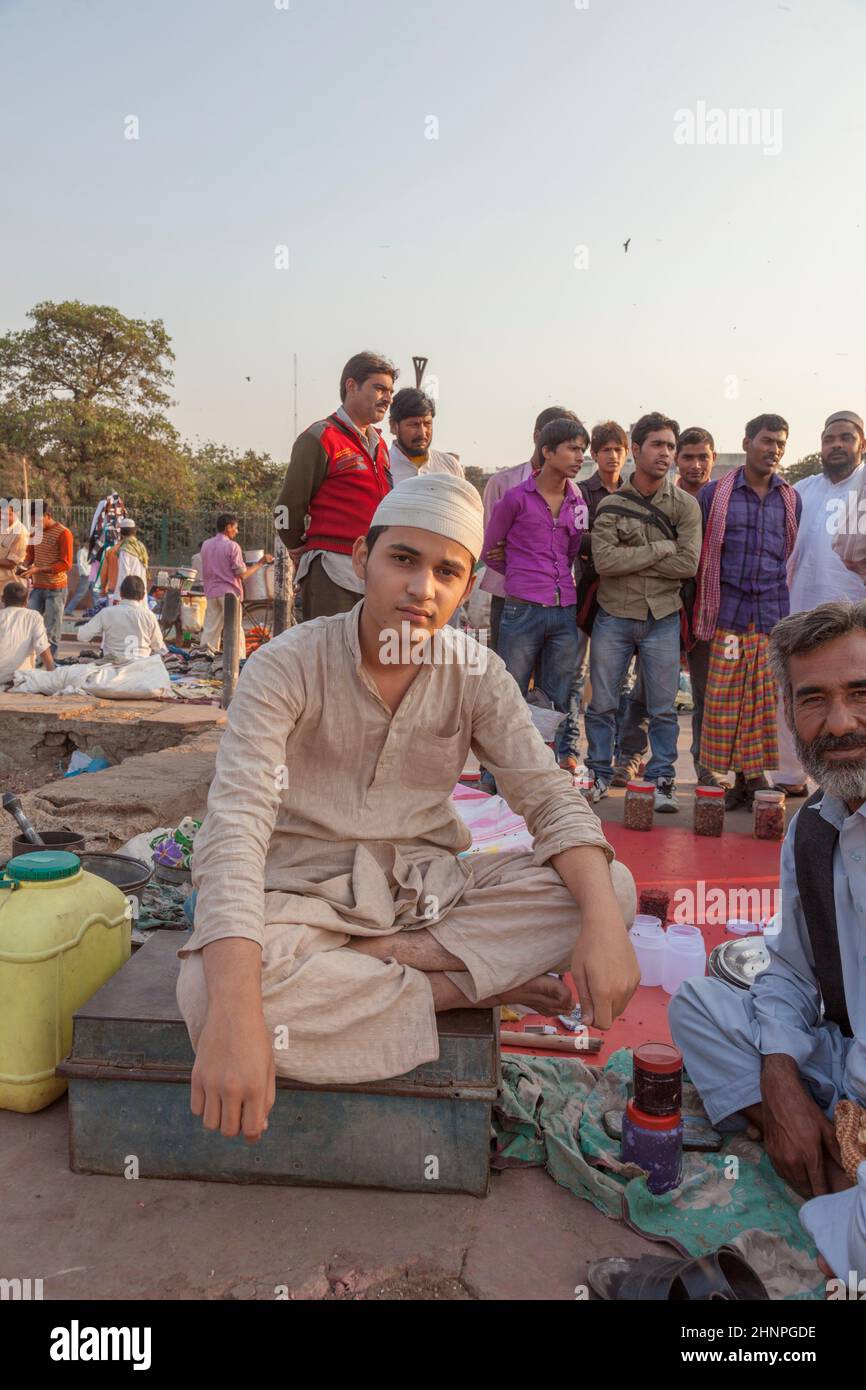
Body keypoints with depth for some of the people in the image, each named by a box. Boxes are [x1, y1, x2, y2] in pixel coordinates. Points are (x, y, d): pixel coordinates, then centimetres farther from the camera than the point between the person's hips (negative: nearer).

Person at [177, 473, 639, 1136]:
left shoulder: (475, 672, -5)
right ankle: (459, 991, -16)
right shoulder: (286, 666, -17)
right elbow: (235, 827, -28)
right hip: (306, 892, -2)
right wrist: (236, 1013, -43)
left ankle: (378, 960, -17)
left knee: (613, 887, -17)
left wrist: (603, 922, -28)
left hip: (427, 886, 3)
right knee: (210, 994, -36)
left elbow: (552, 801, -7)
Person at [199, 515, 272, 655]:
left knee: (210, 628, 7)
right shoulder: (232, 546, -11)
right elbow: (242, 574, -12)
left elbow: (206, 571, 13)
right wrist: (260, 563, -5)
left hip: (211, 591, 5)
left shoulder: (205, 545, 8)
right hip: (229, 591, -5)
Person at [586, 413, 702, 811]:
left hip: (662, 619, 0)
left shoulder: (686, 505, 2)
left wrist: (629, 561, -12)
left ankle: (662, 779, 17)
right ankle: (600, 775, 21)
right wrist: (661, 548, -12)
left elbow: (688, 564, -12)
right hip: (613, 617, 0)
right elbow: (603, 560, -15)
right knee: (602, 703, 7)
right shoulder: (610, 505, 0)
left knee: (663, 707, 5)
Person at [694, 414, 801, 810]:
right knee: (723, 700, -3)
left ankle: (755, 776, 12)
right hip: (729, 613, -2)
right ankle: (729, 778, 6)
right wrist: (699, 609, 3)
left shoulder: (791, 500, 13)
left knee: (766, 702, 2)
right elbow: (698, 554, 7)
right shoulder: (715, 495, 5)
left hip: (775, 614, 2)